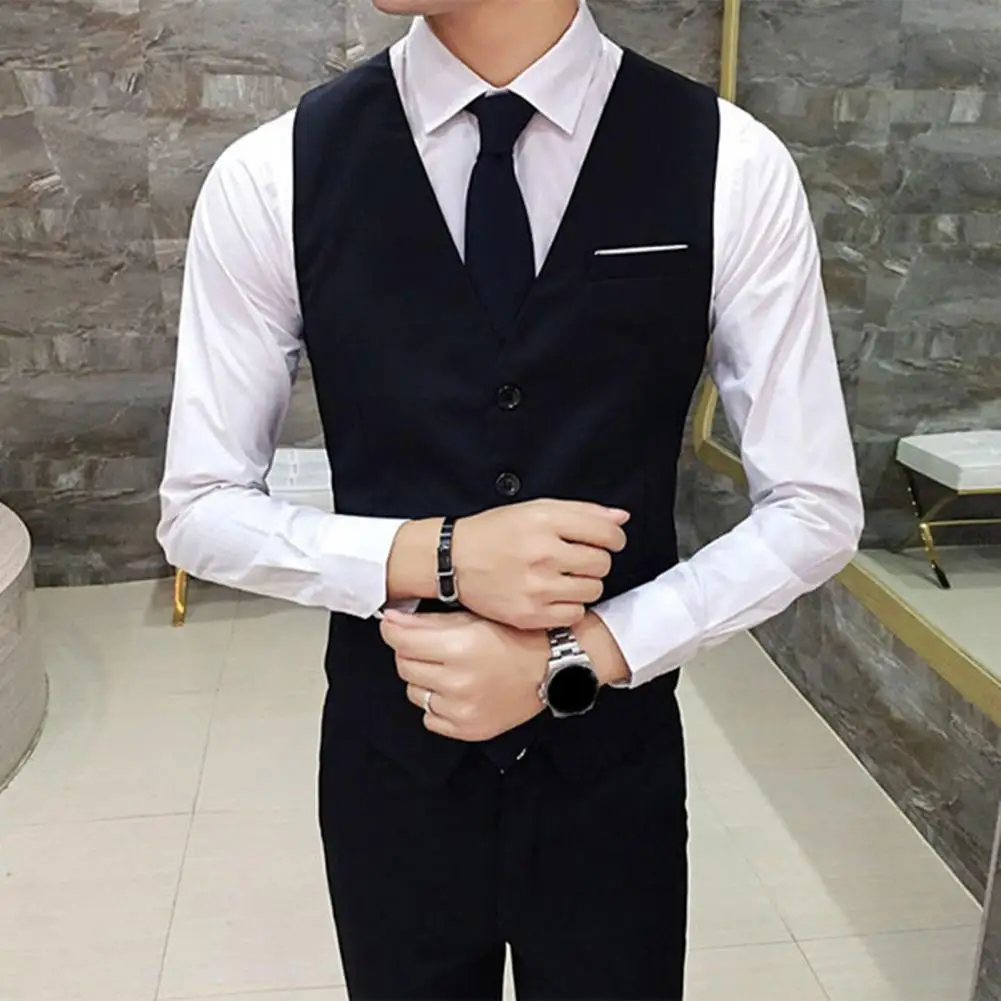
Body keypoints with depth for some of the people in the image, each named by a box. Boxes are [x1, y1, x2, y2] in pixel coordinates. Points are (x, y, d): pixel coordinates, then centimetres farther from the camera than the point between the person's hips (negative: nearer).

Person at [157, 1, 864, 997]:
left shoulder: (731, 166, -12)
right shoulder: (271, 177, -11)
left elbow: (814, 511, -7)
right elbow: (201, 510, -4)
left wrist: (573, 658, -19)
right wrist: (434, 556, -20)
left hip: (614, 764, 0)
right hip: (391, 760, 1)